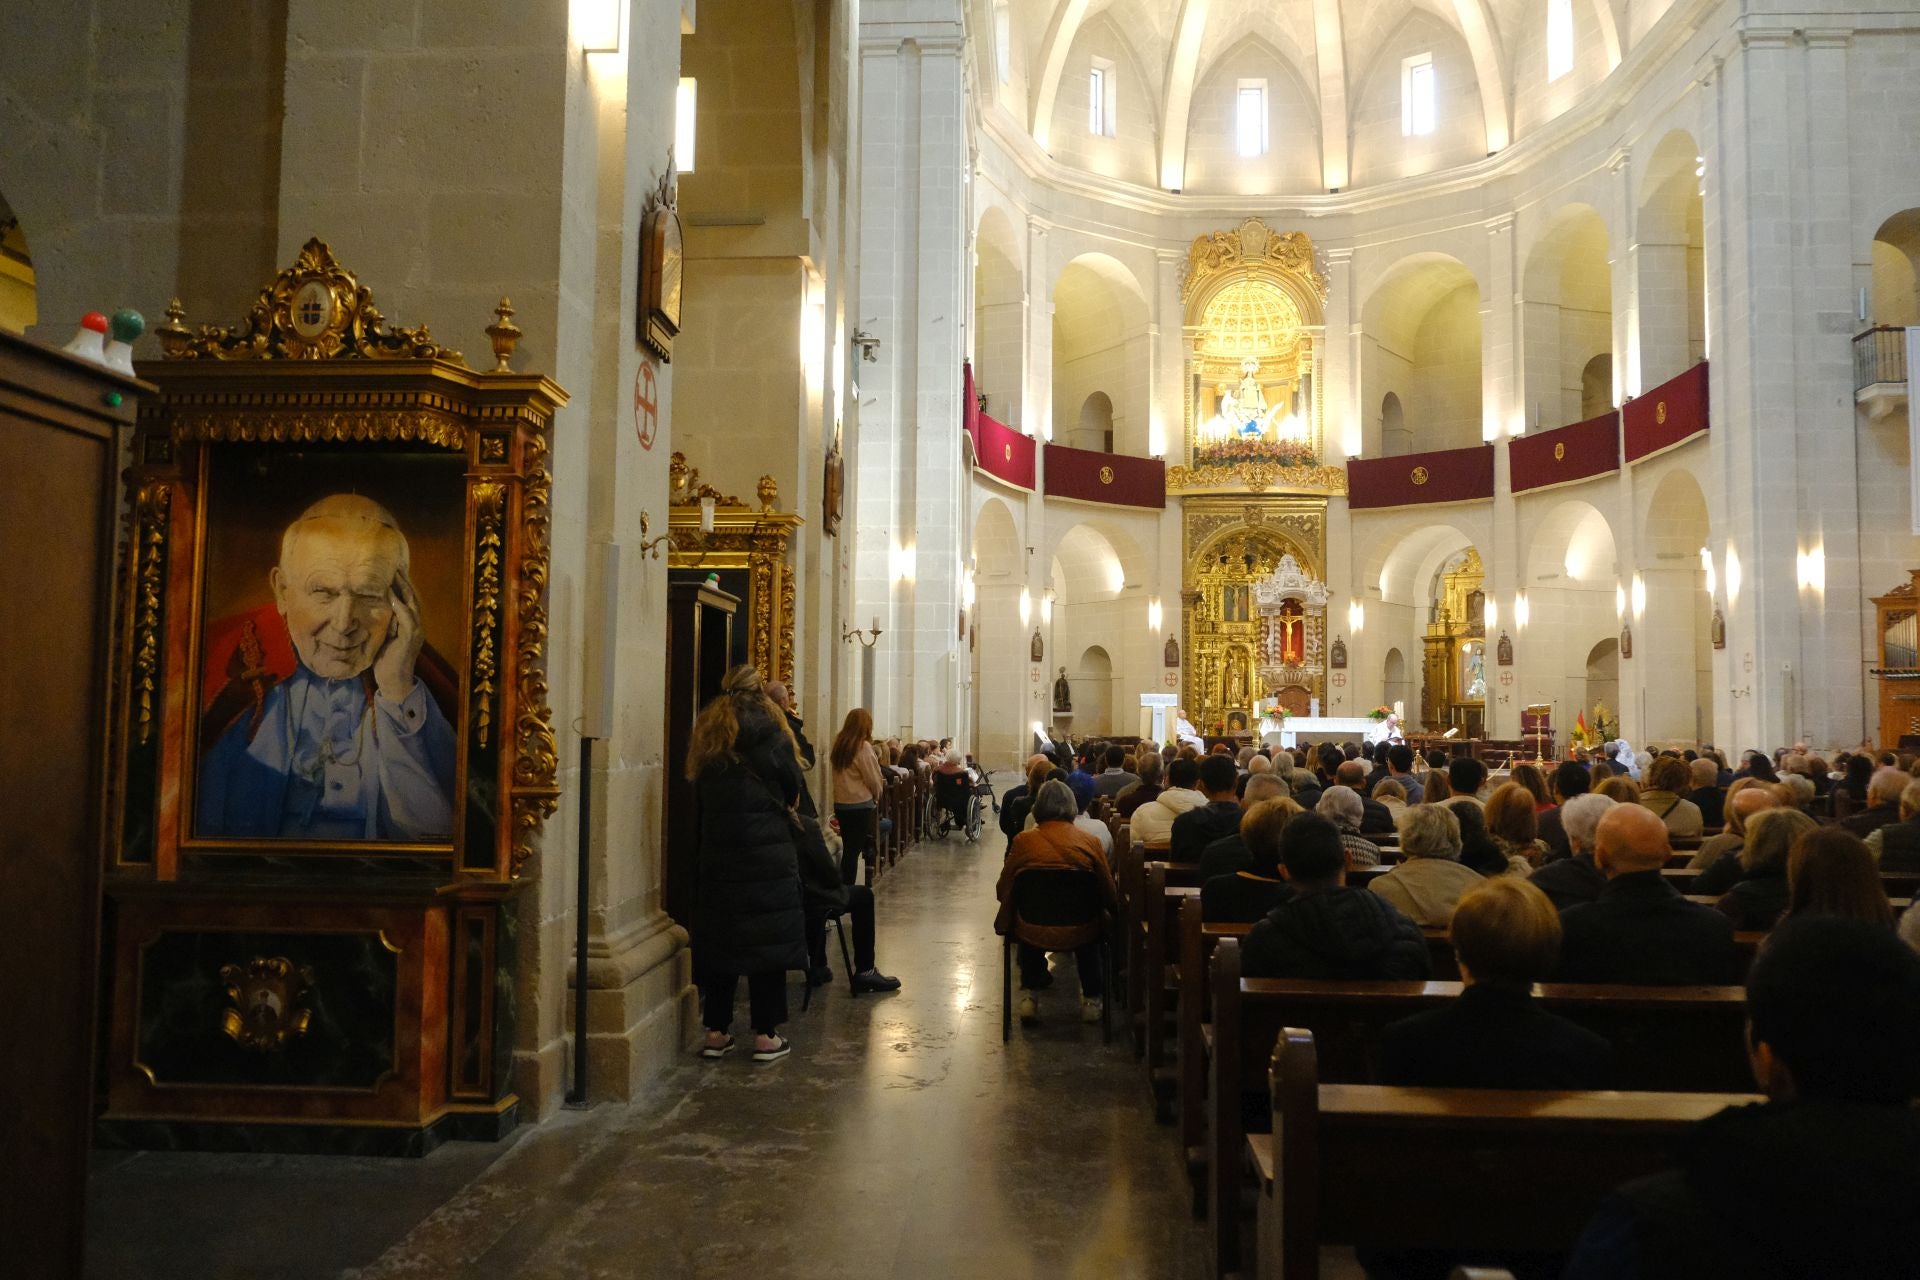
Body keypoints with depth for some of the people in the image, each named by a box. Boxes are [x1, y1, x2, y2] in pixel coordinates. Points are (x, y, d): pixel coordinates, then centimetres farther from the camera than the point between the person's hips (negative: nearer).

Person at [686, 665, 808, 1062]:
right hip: (768, 857, -4)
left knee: (719, 938, 11)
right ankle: (765, 1035, 7)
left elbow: (700, 793, 13)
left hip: (716, 855, 5)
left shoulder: (704, 739, 7)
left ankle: (716, 1033, 16)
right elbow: (794, 790, 1)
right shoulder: (769, 735, -6)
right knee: (768, 939, 3)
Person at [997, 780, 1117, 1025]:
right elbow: (1110, 896, 0)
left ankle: (1029, 995, 32)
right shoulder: (1090, 842, -8)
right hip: (1080, 933, 0)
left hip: (1033, 932, 0)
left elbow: (1002, 891, 1)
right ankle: (1091, 999, 36)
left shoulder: (1023, 841, -8)